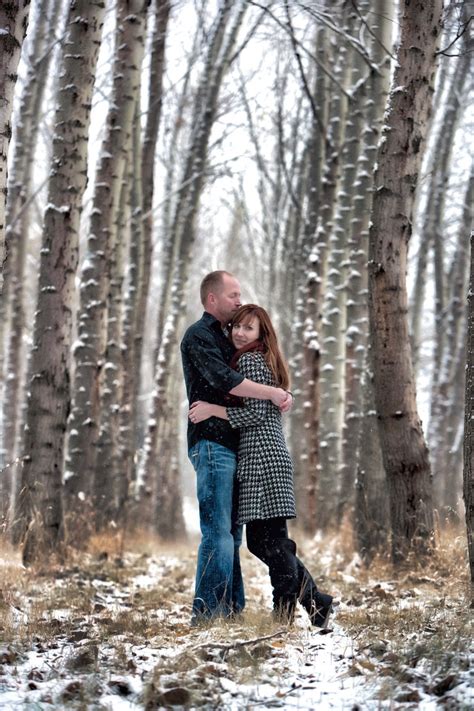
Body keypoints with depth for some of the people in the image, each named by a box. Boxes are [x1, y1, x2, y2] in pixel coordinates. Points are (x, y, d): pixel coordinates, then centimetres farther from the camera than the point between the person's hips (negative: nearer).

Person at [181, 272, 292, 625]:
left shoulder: (224, 338, 23)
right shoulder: (198, 336, -6)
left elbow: (233, 382, 25)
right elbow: (224, 381, -19)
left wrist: (277, 396, 7)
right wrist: (272, 393, -14)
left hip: (231, 445, 9)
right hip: (212, 443, -9)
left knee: (231, 532, 8)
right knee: (218, 532, -13)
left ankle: (232, 609, 10)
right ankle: (208, 611, -13)